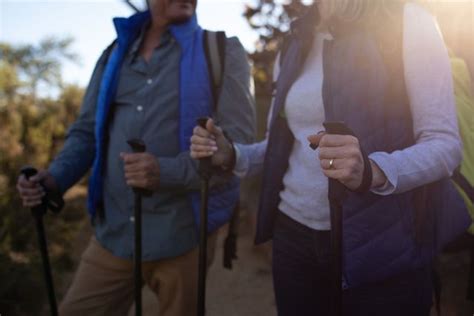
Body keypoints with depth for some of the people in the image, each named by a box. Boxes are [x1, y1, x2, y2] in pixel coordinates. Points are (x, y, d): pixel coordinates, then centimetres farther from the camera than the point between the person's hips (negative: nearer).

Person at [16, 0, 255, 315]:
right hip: (113, 230, 4)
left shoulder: (221, 52, -3)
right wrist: (55, 178, -4)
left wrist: (168, 172, -25)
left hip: (182, 233, -3)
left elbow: (239, 143, -12)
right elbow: (88, 131, 14)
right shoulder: (115, 54, 11)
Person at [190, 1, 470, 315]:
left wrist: (372, 172, -31)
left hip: (379, 244, -4)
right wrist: (231, 155, -2)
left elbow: (446, 144, -12)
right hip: (294, 235, 5)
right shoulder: (295, 44, 11)